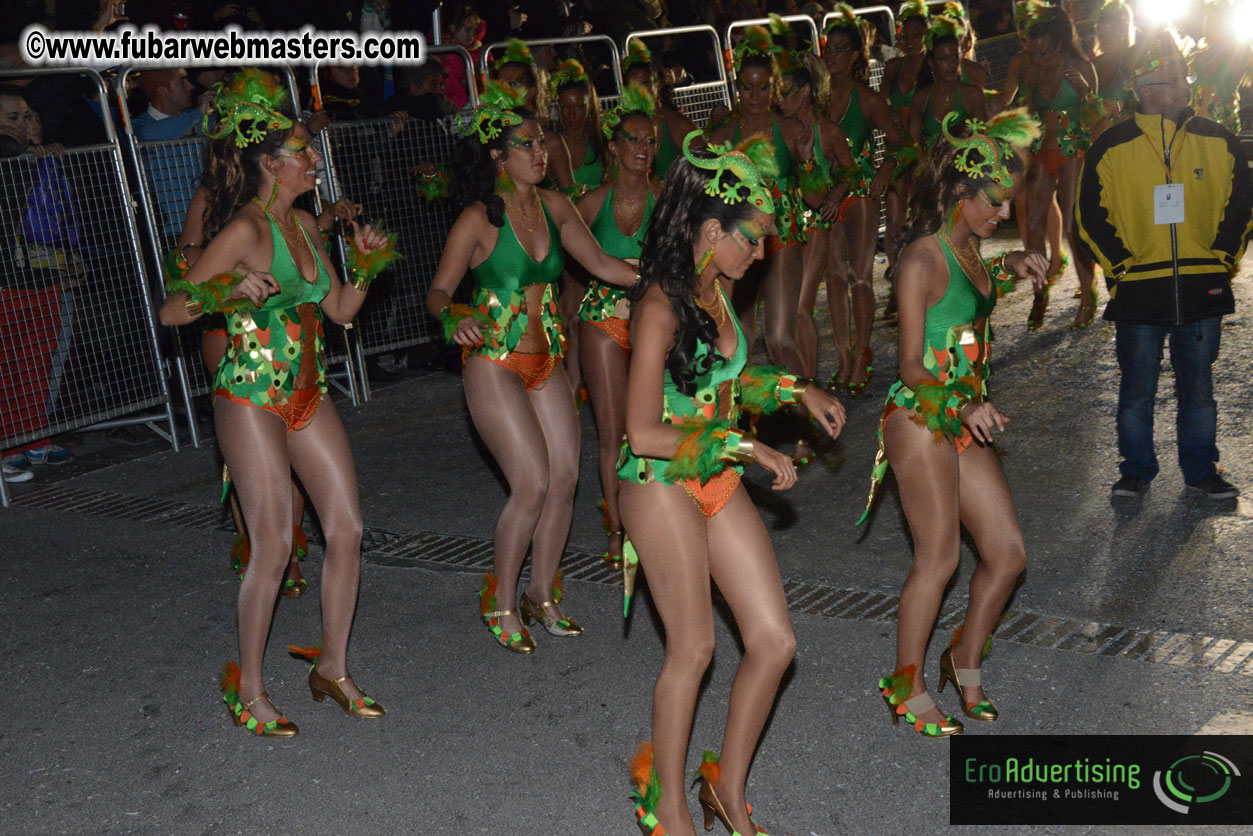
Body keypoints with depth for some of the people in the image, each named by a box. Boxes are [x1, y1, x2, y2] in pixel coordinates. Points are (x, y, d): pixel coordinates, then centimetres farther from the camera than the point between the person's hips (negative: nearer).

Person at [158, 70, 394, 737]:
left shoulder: (303, 224, 11)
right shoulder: (245, 230, -13)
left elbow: (340, 310, 16)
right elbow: (171, 310, -15)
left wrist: (366, 263, 2)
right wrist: (232, 291, -31)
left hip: (307, 393, 8)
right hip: (252, 399, -8)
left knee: (347, 529, 4)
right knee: (274, 547, -5)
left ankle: (332, 668, 20)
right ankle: (247, 688, 14)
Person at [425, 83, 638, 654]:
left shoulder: (553, 206, 6)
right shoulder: (479, 219, -11)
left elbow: (601, 265, 14)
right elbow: (438, 291, -8)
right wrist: (454, 318, -30)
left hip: (545, 360, 6)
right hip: (494, 365, -6)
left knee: (564, 478, 3)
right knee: (532, 484, -11)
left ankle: (542, 596, 21)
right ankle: (500, 602, 10)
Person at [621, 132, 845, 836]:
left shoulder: (718, 290, 5)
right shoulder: (661, 307, -21)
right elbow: (644, 434, -23)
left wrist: (797, 389, 11)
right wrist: (745, 446, -19)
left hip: (719, 483, 8)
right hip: (663, 486, -8)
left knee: (776, 641, 6)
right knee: (694, 647, 2)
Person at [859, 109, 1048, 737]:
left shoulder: (969, 249, 10)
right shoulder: (922, 260, -15)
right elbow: (913, 368, -16)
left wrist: (1010, 266, 18)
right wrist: (963, 403, -29)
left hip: (964, 422, 8)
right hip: (919, 420, -8)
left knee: (1007, 552, 8)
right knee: (938, 557, -4)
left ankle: (964, 660, 29)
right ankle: (907, 688, 12)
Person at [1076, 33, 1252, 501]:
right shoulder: (1111, 148, 2)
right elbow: (1090, 215, 3)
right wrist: (1121, 266, -3)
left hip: (1203, 288, 2)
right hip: (1138, 292, -1)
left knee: (1199, 387, 9)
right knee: (1137, 388, 5)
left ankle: (1201, 471, 22)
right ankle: (1136, 471, 19)